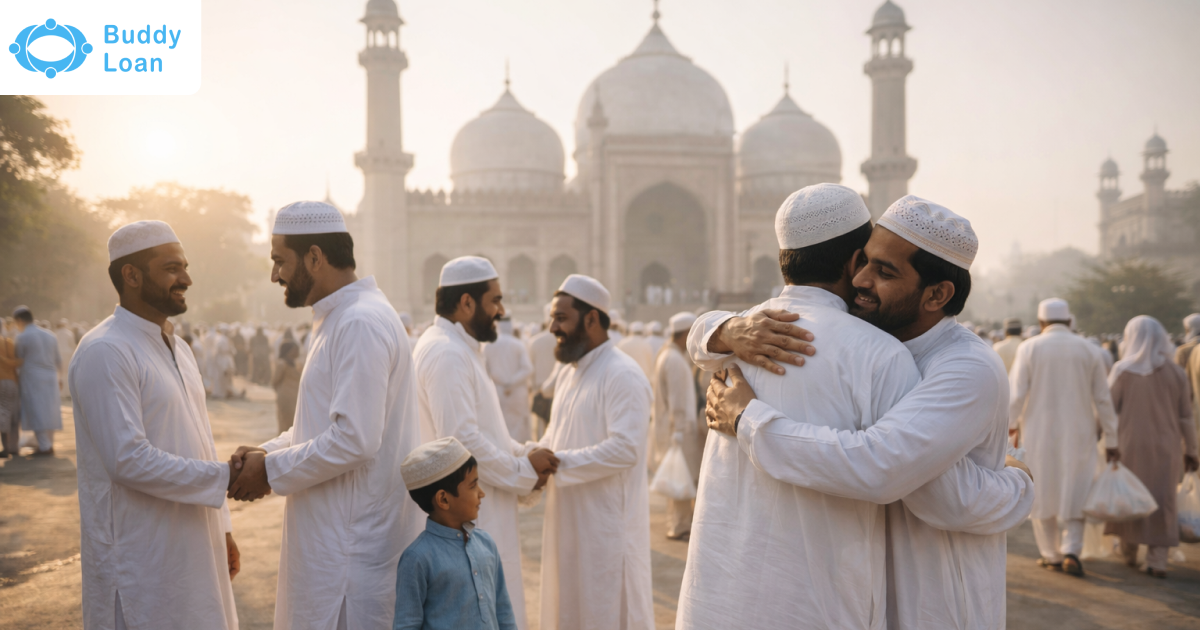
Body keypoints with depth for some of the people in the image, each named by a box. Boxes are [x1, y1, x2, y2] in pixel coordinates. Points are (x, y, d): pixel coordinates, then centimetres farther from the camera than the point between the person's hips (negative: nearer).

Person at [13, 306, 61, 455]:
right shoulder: (50, 335, 8)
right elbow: (58, 360, 12)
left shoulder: (22, 337, -9)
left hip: (32, 380, -5)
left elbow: (19, 361, 0)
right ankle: (49, 444, 17)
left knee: (36, 413, 0)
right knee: (49, 412, 12)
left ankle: (45, 447, -1)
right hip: (50, 379, 6)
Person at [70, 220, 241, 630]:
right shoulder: (105, 353, -16)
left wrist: (222, 527, 16)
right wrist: (227, 477, -19)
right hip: (142, 562, -8)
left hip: (193, 549, 8)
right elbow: (130, 460, -23)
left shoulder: (177, 348, 14)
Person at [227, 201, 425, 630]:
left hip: (353, 543, -10)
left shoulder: (361, 323, -19)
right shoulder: (338, 319, 16)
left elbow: (354, 439, -26)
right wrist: (266, 452, 6)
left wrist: (272, 470, -14)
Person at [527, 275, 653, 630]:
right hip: (568, 520, 9)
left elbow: (625, 448, -25)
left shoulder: (623, 375, -16)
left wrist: (556, 462, -22)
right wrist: (533, 454, 0)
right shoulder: (567, 373, 12)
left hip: (608, 524, -8)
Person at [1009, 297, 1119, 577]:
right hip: (1078, 434, 1)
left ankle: (1052, 554, 18)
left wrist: (1010, 427, 3)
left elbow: (1016, 394, -10)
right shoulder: (1090, 350, -1)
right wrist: (1111, 441, 5)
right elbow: (1103, 399, 0)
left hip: (1038, 433, -1)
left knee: (1043, 493, 12)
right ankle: (1071, 550, -7)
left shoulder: (1028, 348, -6)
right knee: (1075, 493, 9)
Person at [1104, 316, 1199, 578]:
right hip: (1165, 448, 1)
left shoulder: (1123, 370, -9)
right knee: (1162, 502, 6)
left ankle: (1128, 553, 25)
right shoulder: (1176, 372, -2)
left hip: (1129, 447, -1)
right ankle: (1157, 561, 2)